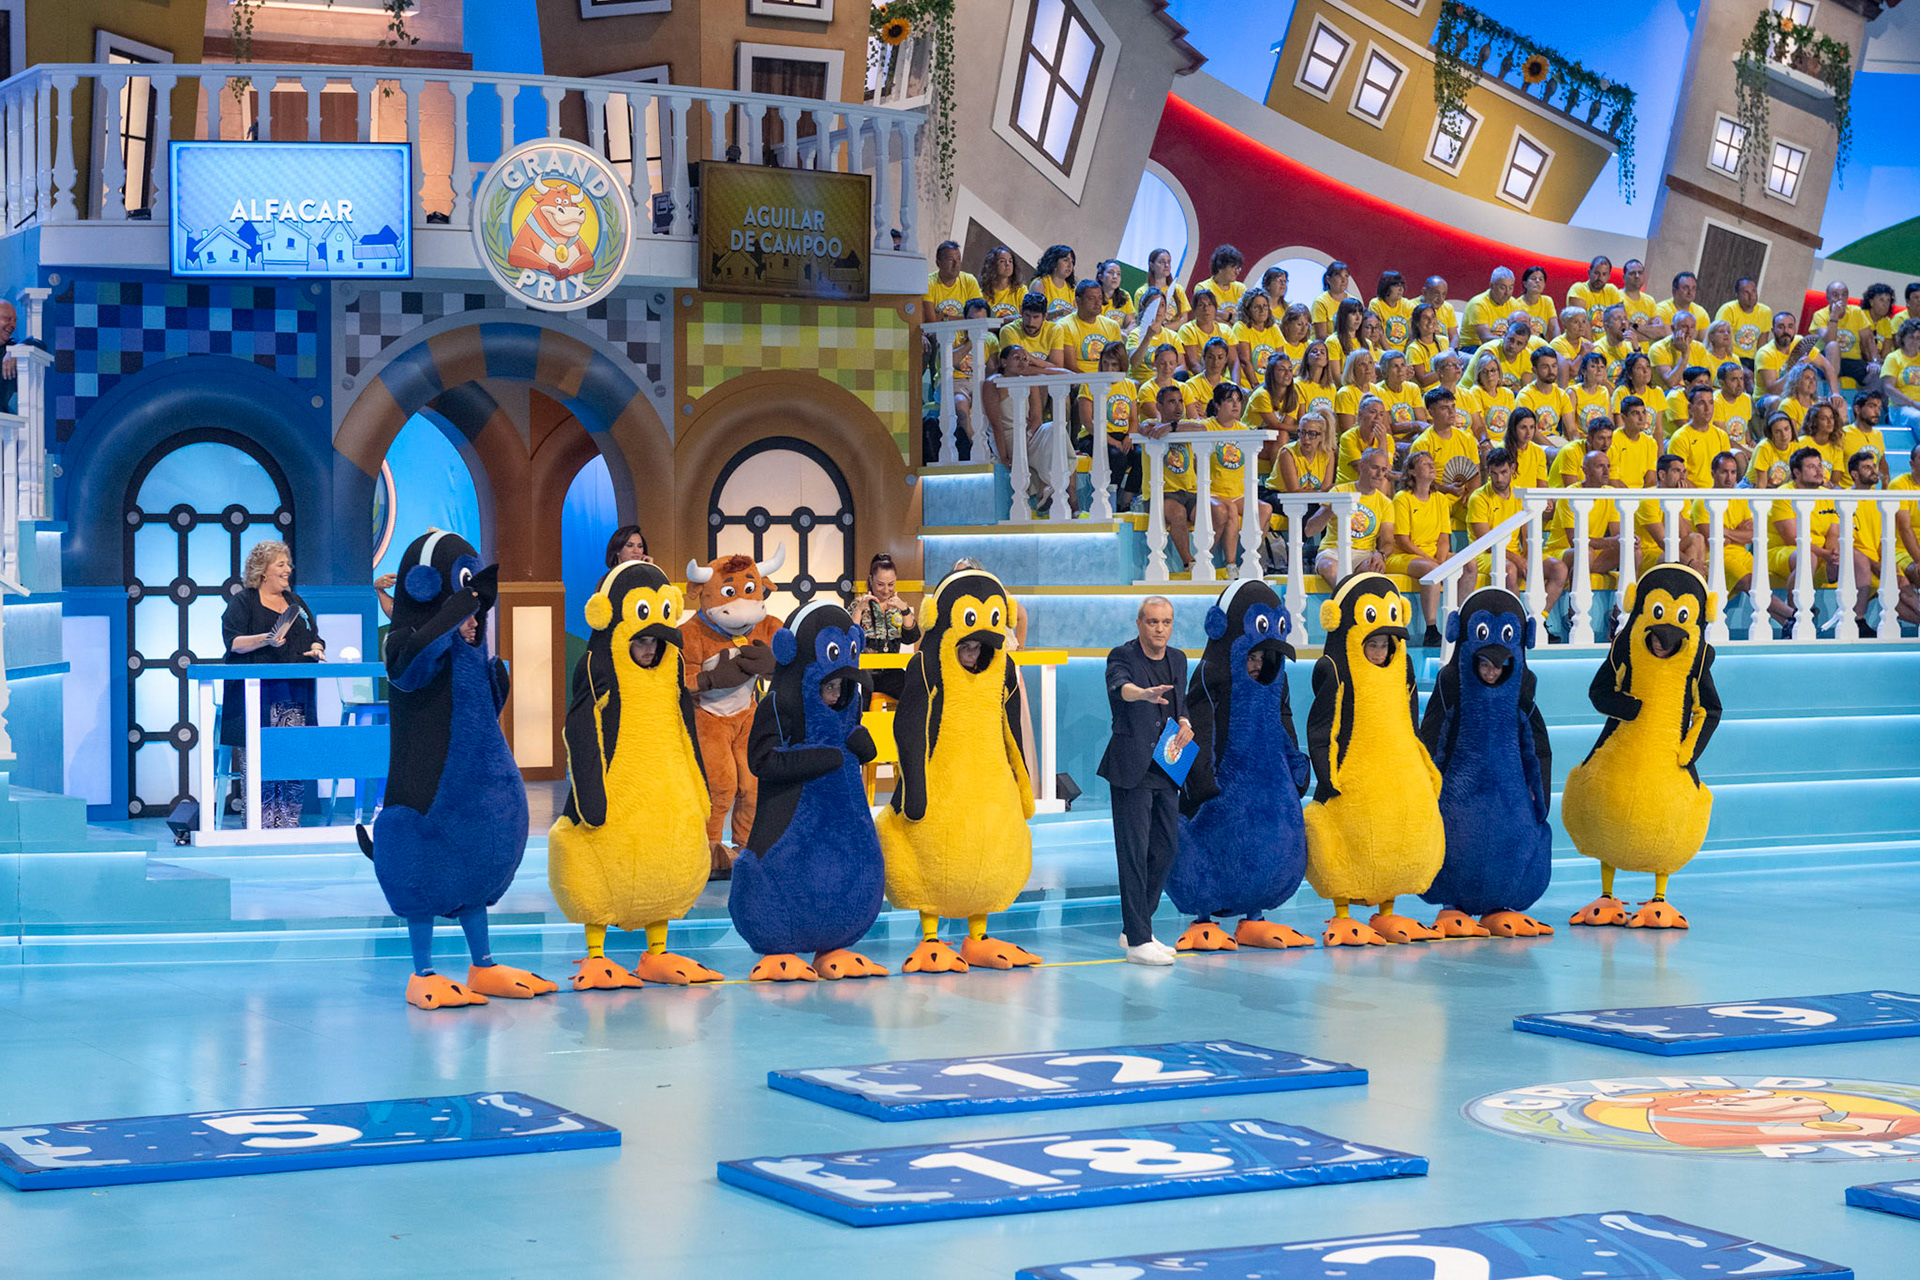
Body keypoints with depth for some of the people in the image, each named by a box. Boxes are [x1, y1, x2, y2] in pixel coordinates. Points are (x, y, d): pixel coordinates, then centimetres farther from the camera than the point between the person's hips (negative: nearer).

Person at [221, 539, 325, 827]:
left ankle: (289, 823, 3)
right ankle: (260, 825, -6)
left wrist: (316, 650, -1)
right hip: (256, 695, -5)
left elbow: (314, 637, 22)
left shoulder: (295, 602, 21)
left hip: (294, 695, 5)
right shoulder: (243, 602, 4)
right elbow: (232, 641, -7)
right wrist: (266, 640, -22)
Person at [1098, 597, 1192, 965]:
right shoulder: (1123, 657, -10)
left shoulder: (1177, 660, 12)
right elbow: (1120, 685, -32)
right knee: (1134, 852, -8)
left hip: (1166, 768, 7)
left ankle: (1135, 929, 23)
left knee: (1166, 848, 10)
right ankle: (1138, 941, -6)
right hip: (1132, 769, -7)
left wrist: (1184, 722, 3)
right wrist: (1145, 694, -54)